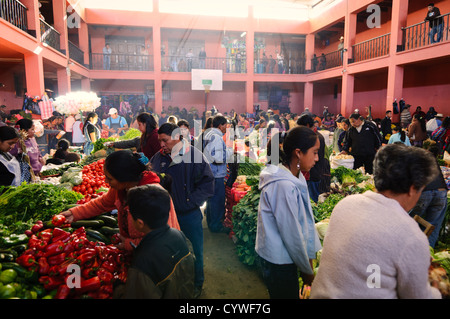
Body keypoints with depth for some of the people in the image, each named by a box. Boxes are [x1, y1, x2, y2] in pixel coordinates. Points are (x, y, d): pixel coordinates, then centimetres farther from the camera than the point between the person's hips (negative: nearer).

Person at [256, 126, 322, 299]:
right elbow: (292, 234, -21)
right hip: (278, 261, -8)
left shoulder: (296, 178, 0)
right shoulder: (284, 186, -28)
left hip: (284, 257, 8)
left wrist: (309, 255, 7)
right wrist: (307, 270, -8)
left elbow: (305, 219, 5)